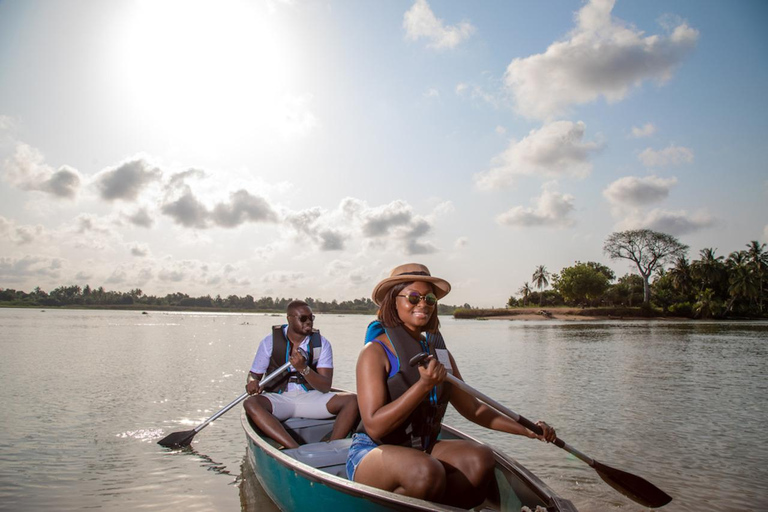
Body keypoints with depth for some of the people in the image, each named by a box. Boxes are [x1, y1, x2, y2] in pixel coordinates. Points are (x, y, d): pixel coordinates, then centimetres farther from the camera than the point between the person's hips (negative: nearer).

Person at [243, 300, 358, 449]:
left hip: (310, 398, 1)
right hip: (278, 399, -1)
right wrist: (253, 383, -18)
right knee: (251, 404, -33)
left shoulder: (321, 343, 1)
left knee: (352, 400, -21)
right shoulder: (271, 341, 0)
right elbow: (254, 374, 7)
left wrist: (303, 368, -25)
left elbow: (325, 387, -7)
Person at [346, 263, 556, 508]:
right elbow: (374, 427, -18)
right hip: (372, 453, -5)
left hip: (422, 449, 6)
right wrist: (424, 385, -26)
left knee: (481, 459, -22)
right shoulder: (375, 352, -11)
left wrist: (528, 430, 3)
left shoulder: (440, 352, 9)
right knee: (427, 472, -36)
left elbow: (473, 409, 13)